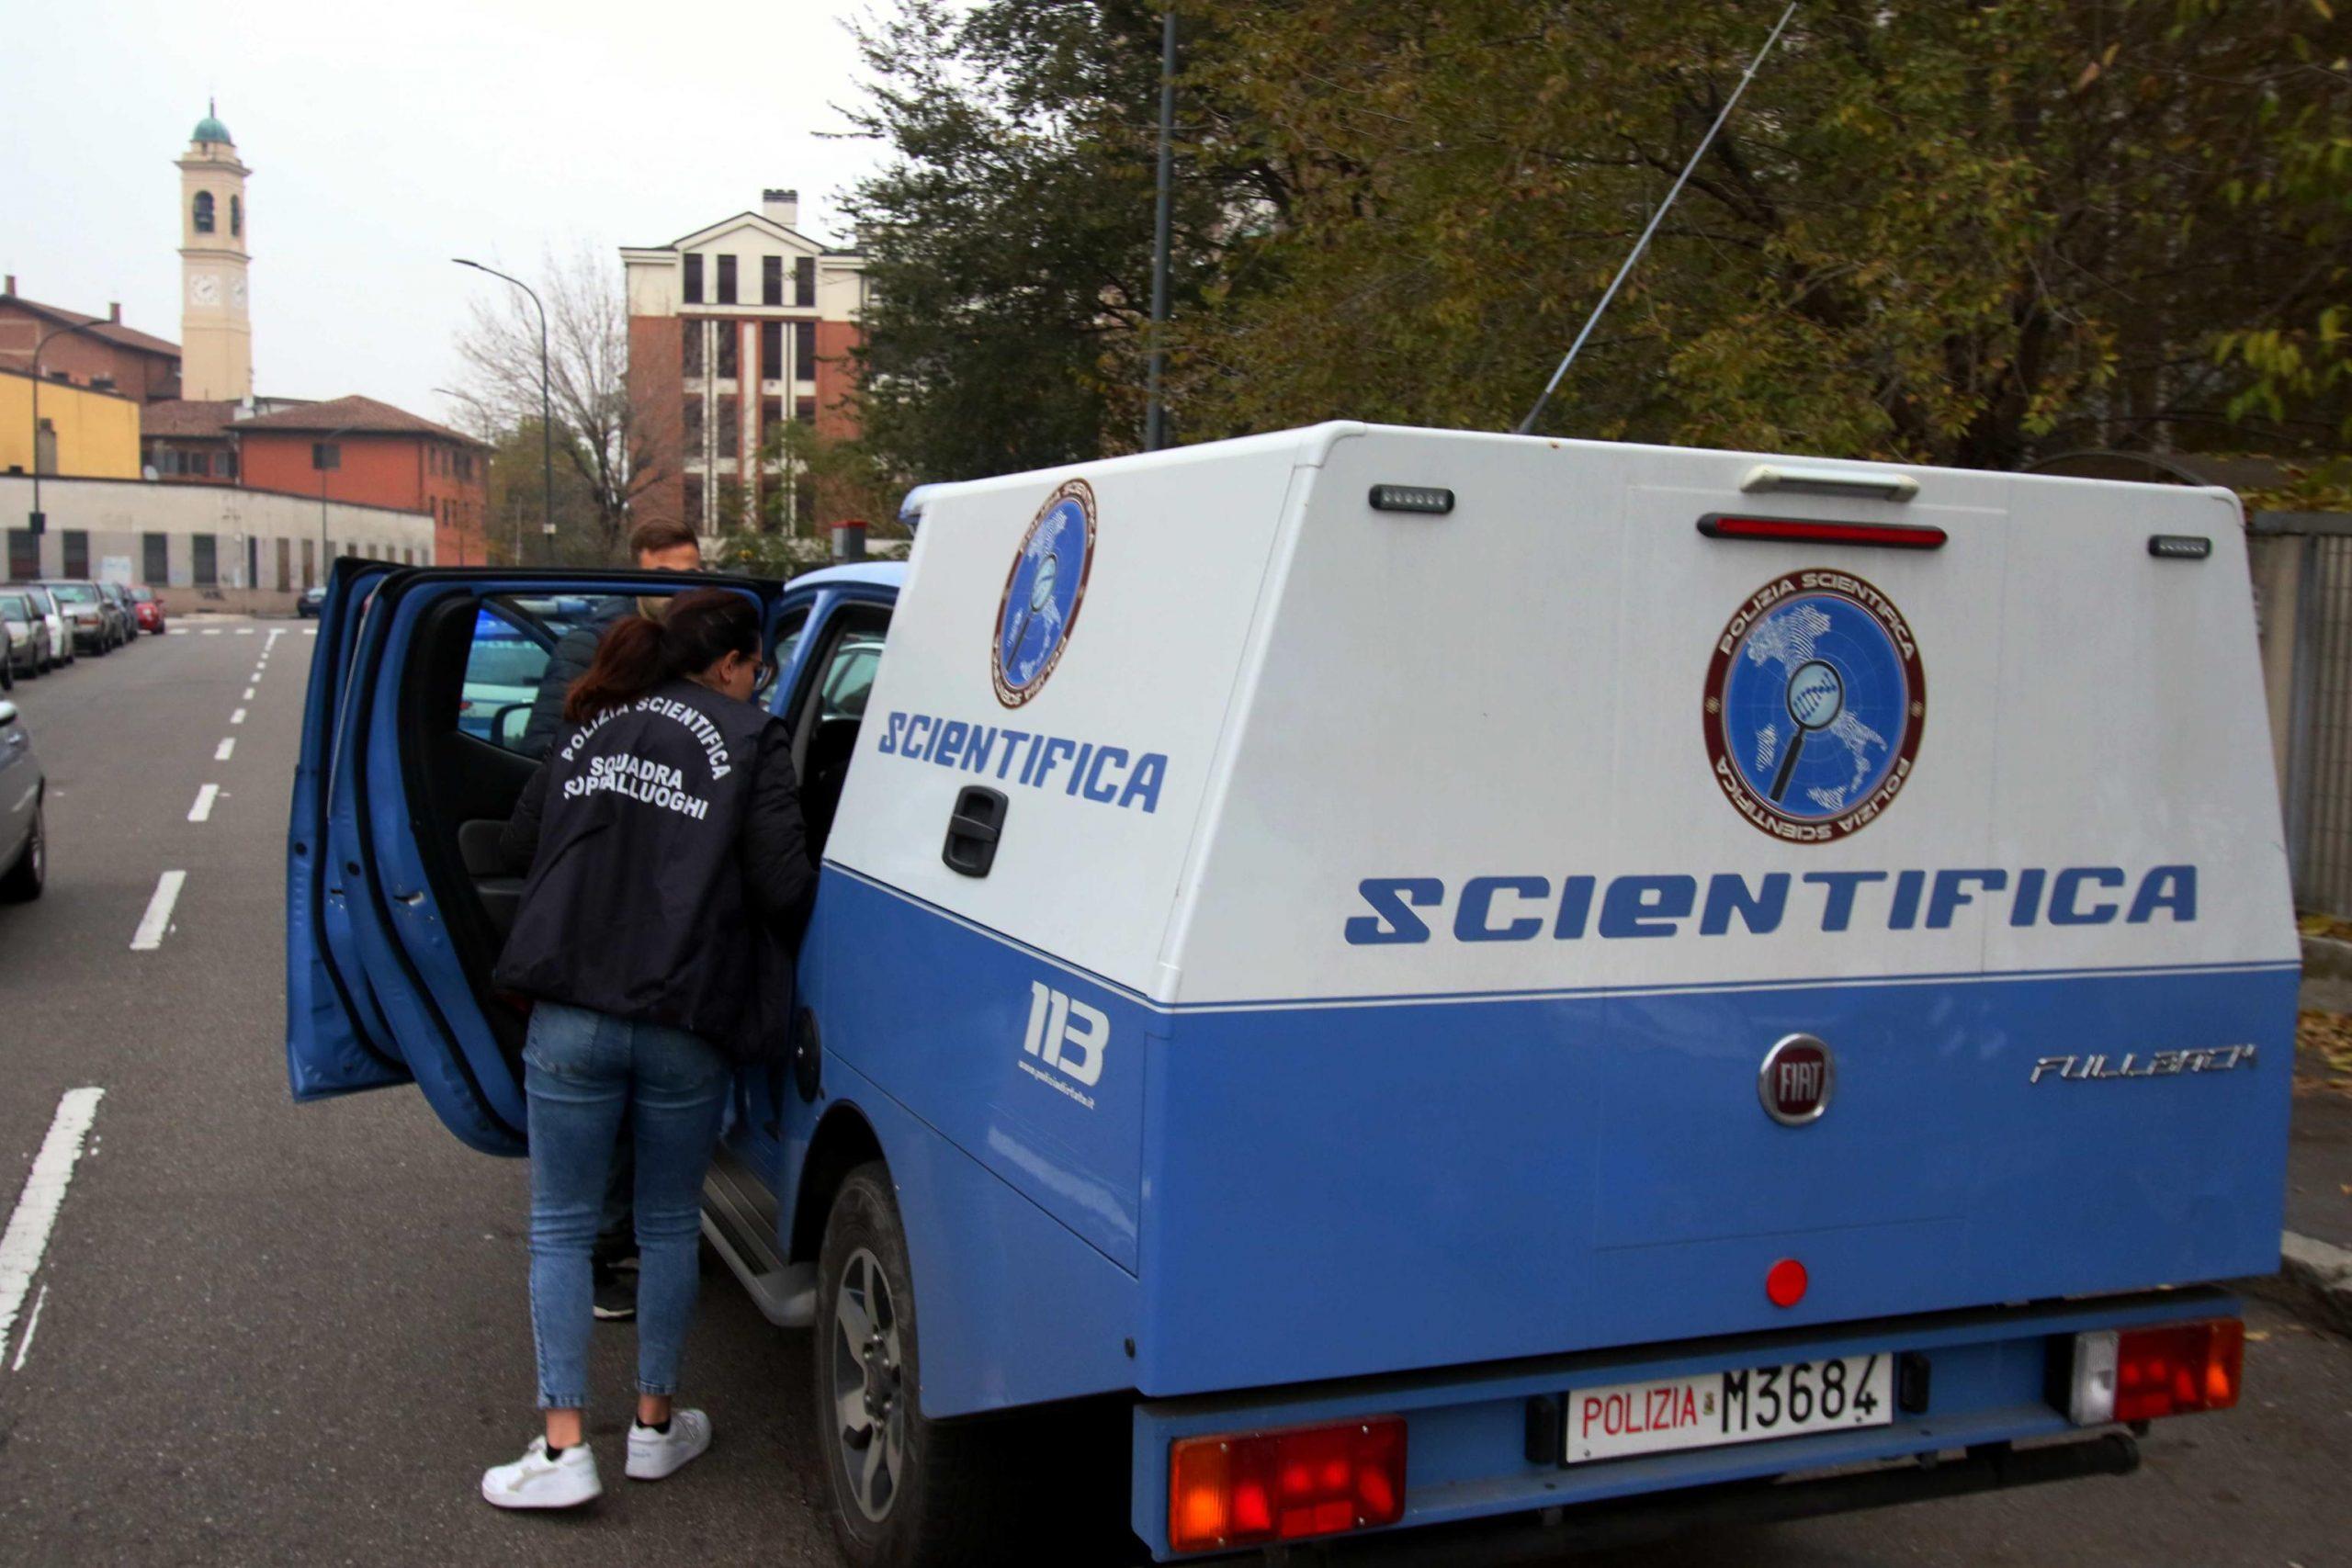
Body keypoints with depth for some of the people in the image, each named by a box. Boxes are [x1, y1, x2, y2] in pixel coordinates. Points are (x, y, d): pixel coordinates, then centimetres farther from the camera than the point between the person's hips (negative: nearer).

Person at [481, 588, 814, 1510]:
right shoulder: (749, 743, -1)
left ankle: (564, 1446, 7)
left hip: (571, 1015, 2)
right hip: (686, 1027, -2)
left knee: (561, 1228, 10)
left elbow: (519, 848, 20)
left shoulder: (590, 732, 12)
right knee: (669, 1226, 15)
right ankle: (656, 1426, 26)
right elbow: (784, 888, -8)